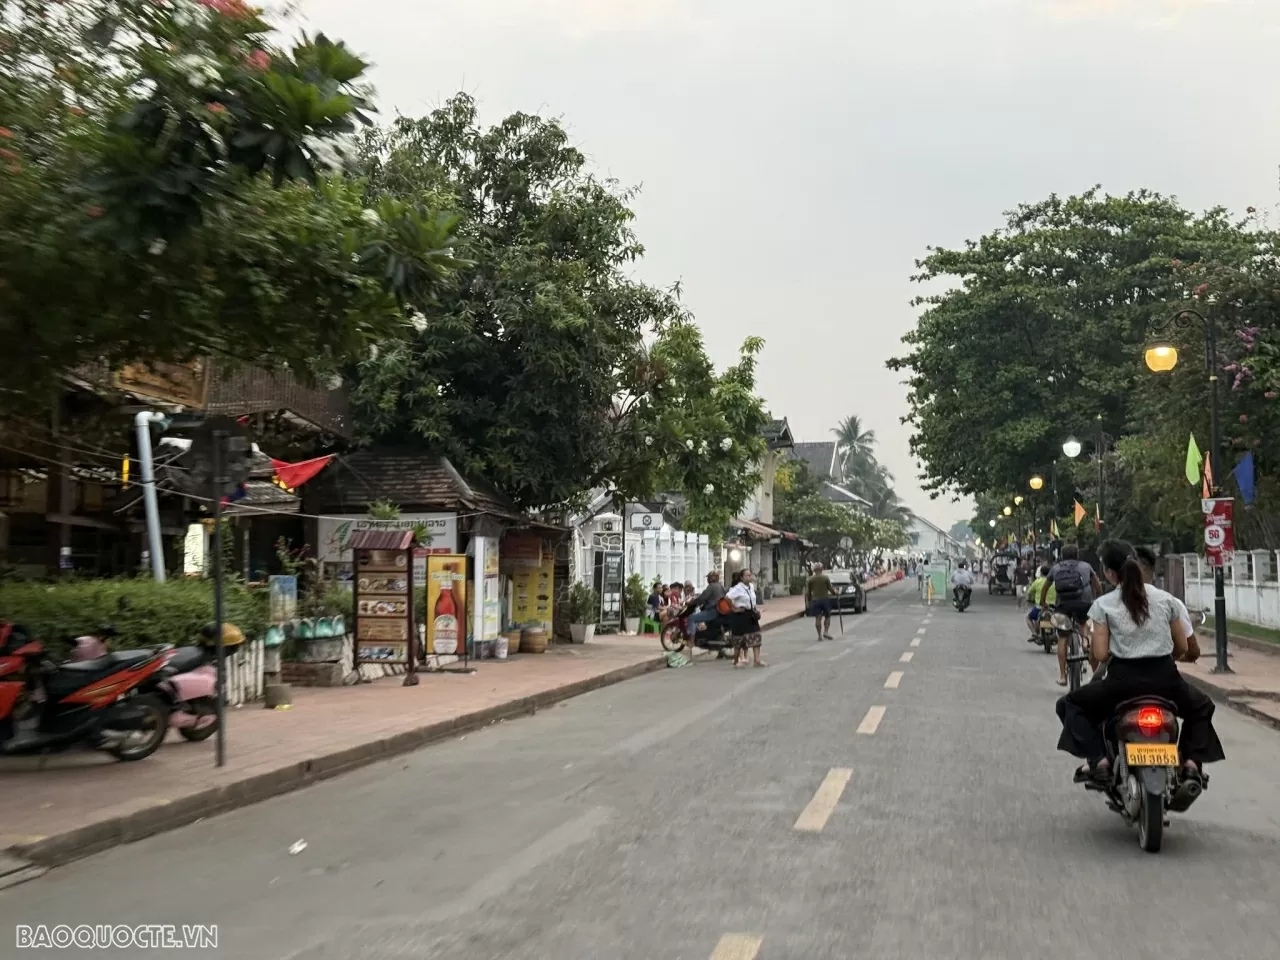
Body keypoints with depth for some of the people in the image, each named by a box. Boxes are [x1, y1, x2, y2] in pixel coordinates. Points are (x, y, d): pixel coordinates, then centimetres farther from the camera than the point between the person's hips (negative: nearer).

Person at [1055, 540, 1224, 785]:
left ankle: (1098, 759, -2)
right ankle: (1191, 761, 12)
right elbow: (1183, 648, 11)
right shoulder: (1164, 598, 7)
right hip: (1165, 678, 3)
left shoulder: (1102, 605, -2)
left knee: (1070, 705, 18)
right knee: (1201, 707, 34)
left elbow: (1100, 654, -6)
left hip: (1124, 680, -3)